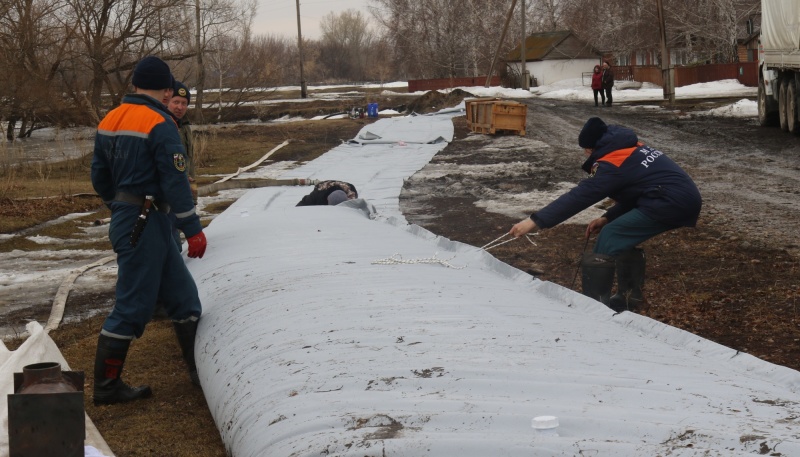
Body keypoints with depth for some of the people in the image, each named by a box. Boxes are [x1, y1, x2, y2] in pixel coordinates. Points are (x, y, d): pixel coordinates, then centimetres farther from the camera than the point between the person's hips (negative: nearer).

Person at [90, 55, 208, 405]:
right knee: (133, 304, -2)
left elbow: (99, 176, 16)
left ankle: (200, 369, 19)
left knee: (182, 293, 14)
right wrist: (193, 229, -12)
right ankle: (106, 386, 5)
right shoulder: (159, 125, -16)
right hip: (146, 223, -9)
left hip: (125, 218, 9)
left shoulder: (109, 121, 9)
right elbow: (175, 182, -17)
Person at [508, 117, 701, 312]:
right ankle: (629, 296, 27)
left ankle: (594, 304, -5)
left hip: (670, 203, -10)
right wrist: (608, 217, 14)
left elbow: (579, 196, -12)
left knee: (608, 240, -5)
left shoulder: (612, 164, -7)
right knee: (624, 237, 22)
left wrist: (535, 221, -13)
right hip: (686, 198, 10)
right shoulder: (633, 150, 21)